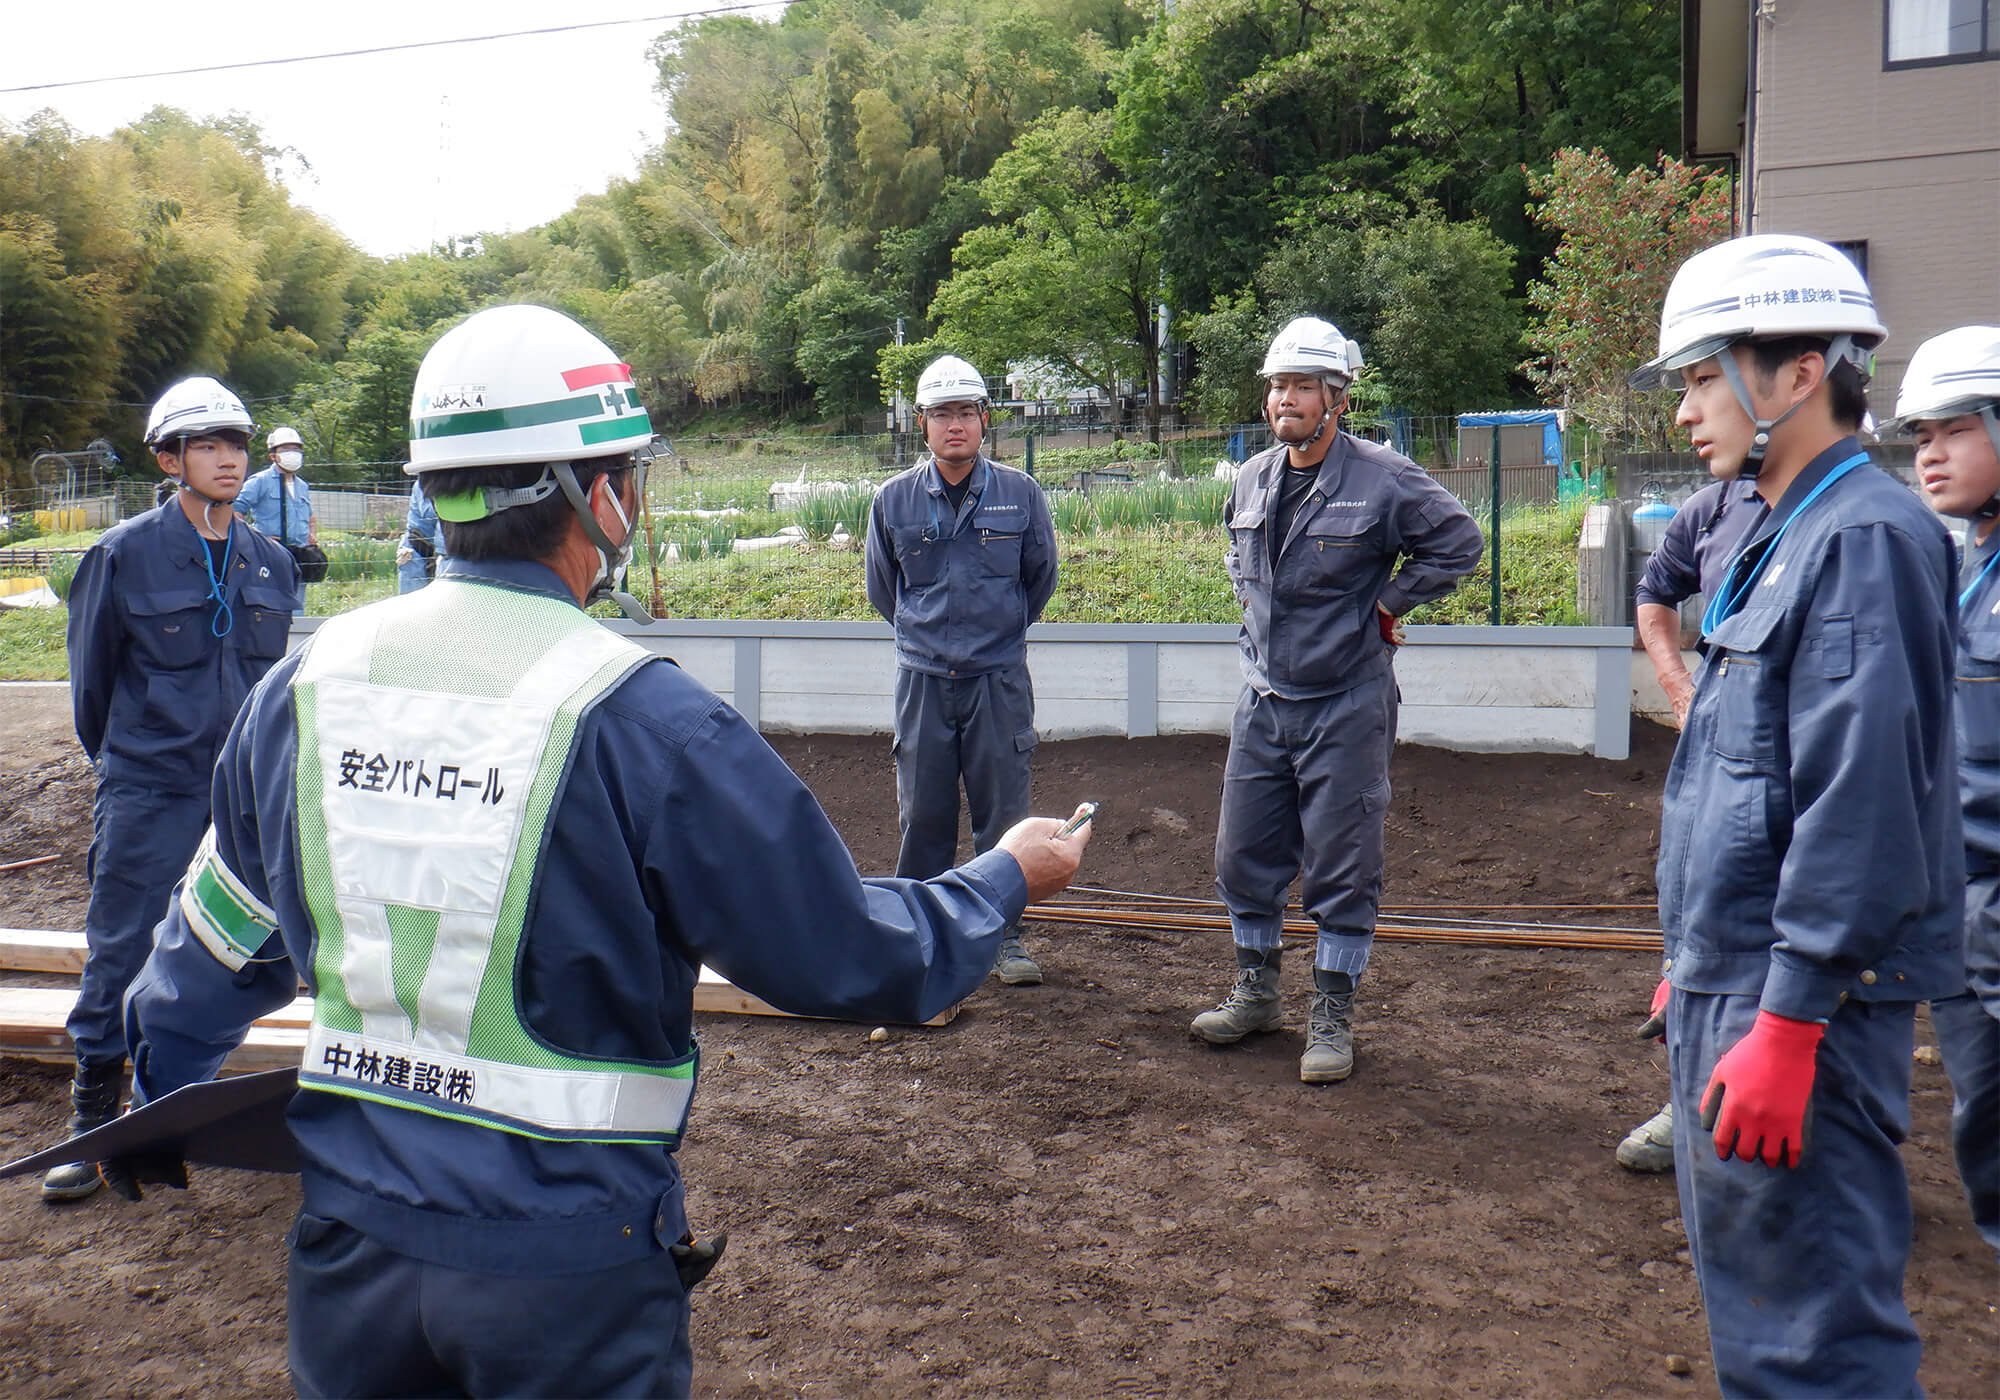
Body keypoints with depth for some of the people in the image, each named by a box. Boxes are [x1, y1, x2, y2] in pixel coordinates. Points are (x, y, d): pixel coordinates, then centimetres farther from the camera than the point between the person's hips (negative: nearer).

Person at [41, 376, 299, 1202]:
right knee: (119, 957, 2)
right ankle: (93, 1118, 17)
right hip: (147, 795, -3)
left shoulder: (270, 564, 5)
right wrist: (119, 763, 11)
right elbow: (91, 677, 3)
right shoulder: (123, 555, -7)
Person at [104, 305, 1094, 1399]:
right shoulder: (639, 717, -21)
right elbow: (849, 960, -14)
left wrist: (153, 1102, 30)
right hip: (567, 1257, -4)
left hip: (349, 1230, 5)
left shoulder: (307, 680, -3)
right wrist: (1006, 880, 4)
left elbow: (220, 934, 12)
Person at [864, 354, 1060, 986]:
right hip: (922, 678, 1)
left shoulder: (1020, 494, -1)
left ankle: (1003, 935, 16)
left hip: (1000, 678, 0)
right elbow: (881, 585, 16)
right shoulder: (894, 500, 0)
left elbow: (1041, 574, 15)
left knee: (1003, 814, 3)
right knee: (923, 815, 6)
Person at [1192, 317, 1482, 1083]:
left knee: (1342, 870, 2)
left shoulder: (1384, 480, -11)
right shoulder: (1250, 480, 7)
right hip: (1263, 699, 6)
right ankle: (1256, 990, 30)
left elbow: (1459, 542, -7)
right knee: (1243, 855, 12)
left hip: (1347, 706, -6)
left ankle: (1332, 1017, 15)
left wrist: (1386, 604, -7)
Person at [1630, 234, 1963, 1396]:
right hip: (1732, 980, 10)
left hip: (1802, 996, -10)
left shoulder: (1866, 537, -15)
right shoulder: (1788, 537, 15)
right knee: (1750, 1293, 22)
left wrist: (1789, 1017, -24)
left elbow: (1860, 798, -23)